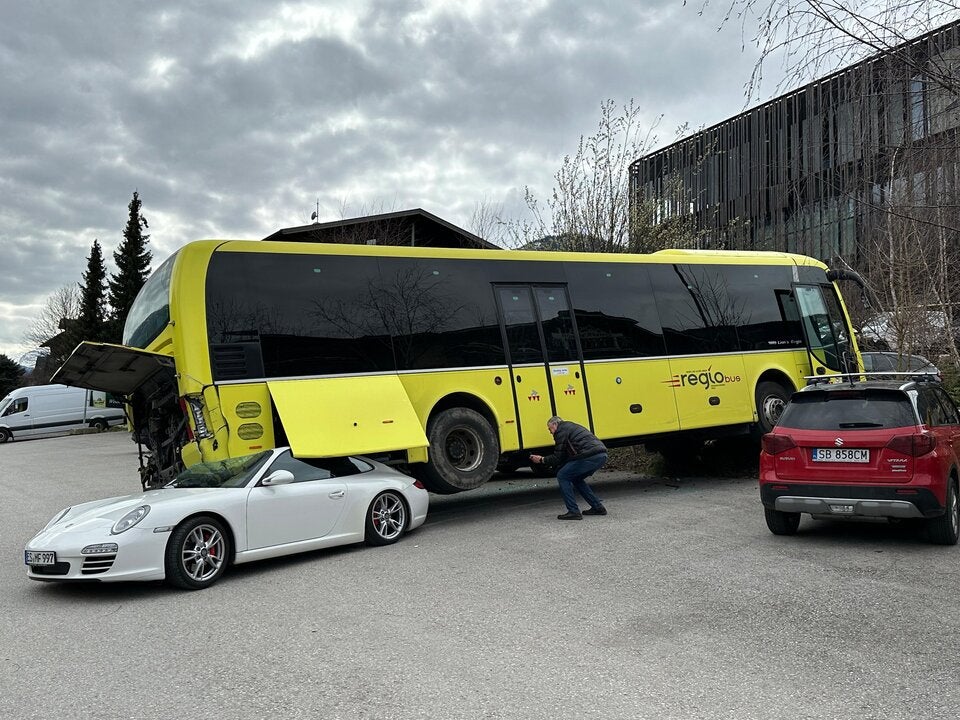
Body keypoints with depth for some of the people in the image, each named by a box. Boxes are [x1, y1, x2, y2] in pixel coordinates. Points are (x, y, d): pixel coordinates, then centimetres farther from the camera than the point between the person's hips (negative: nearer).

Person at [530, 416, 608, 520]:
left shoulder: (561, 430, 4)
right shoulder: (572, 427, 32)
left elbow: (558, 457, 1)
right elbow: (567, 456, 34)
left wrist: (541, 460, 15)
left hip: (590, 456, -9)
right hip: (602, 455, 9)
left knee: (562, 476, 2)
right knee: (576, 478, 25)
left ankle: (573, 512, -2)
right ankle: (598, 507, 24)